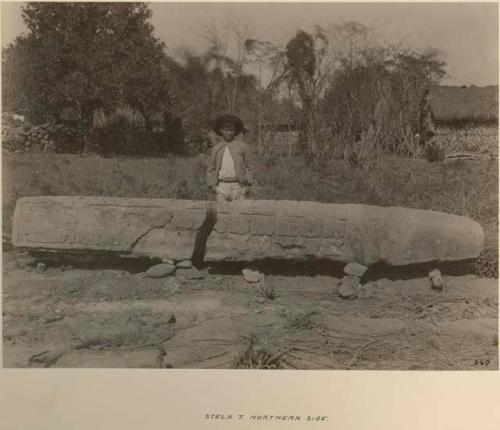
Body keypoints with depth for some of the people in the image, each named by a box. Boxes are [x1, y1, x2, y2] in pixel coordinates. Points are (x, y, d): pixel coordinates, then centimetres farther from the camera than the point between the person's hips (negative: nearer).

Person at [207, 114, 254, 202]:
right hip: (221, 186, 1)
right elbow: (210, 170, 16)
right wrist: (212, 184, 2)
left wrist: (248, 184, -2)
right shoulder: (216, 148, 12)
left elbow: (248, 167, 9)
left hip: (238, 186, -1)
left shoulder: (242, 146, 9)